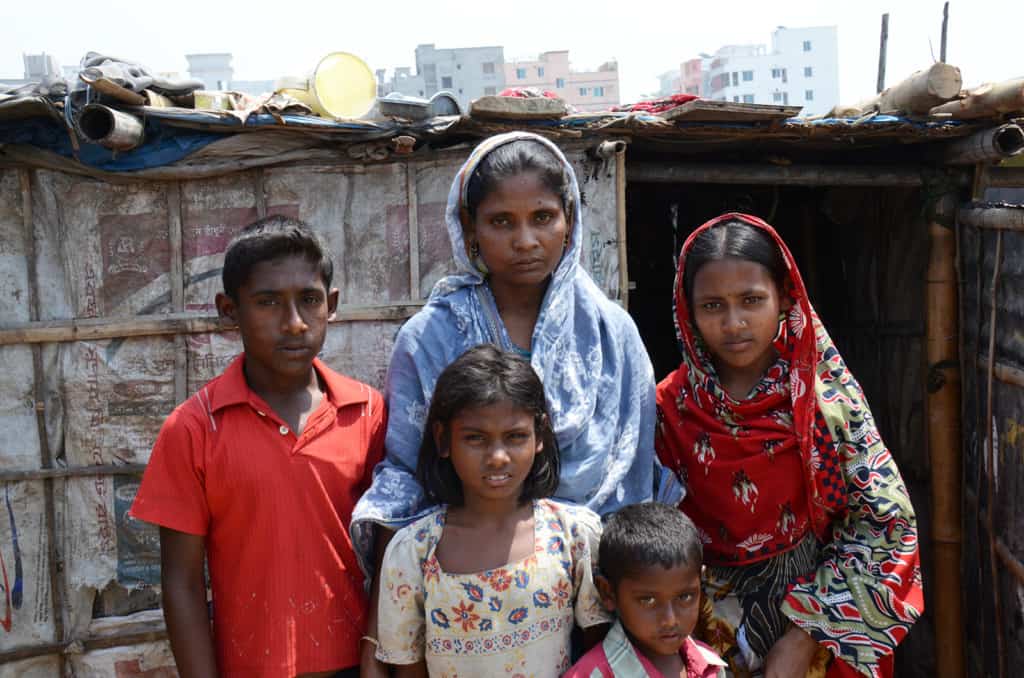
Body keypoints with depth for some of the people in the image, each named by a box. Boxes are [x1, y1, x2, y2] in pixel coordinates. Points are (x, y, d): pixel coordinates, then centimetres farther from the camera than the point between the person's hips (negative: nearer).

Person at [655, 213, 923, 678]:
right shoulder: (672, 407, -10)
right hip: (717, 630, 1)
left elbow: (885, 523, -13)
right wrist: (714, 635, -12)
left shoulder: (826, 395, -13)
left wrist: (804, 637, -16)